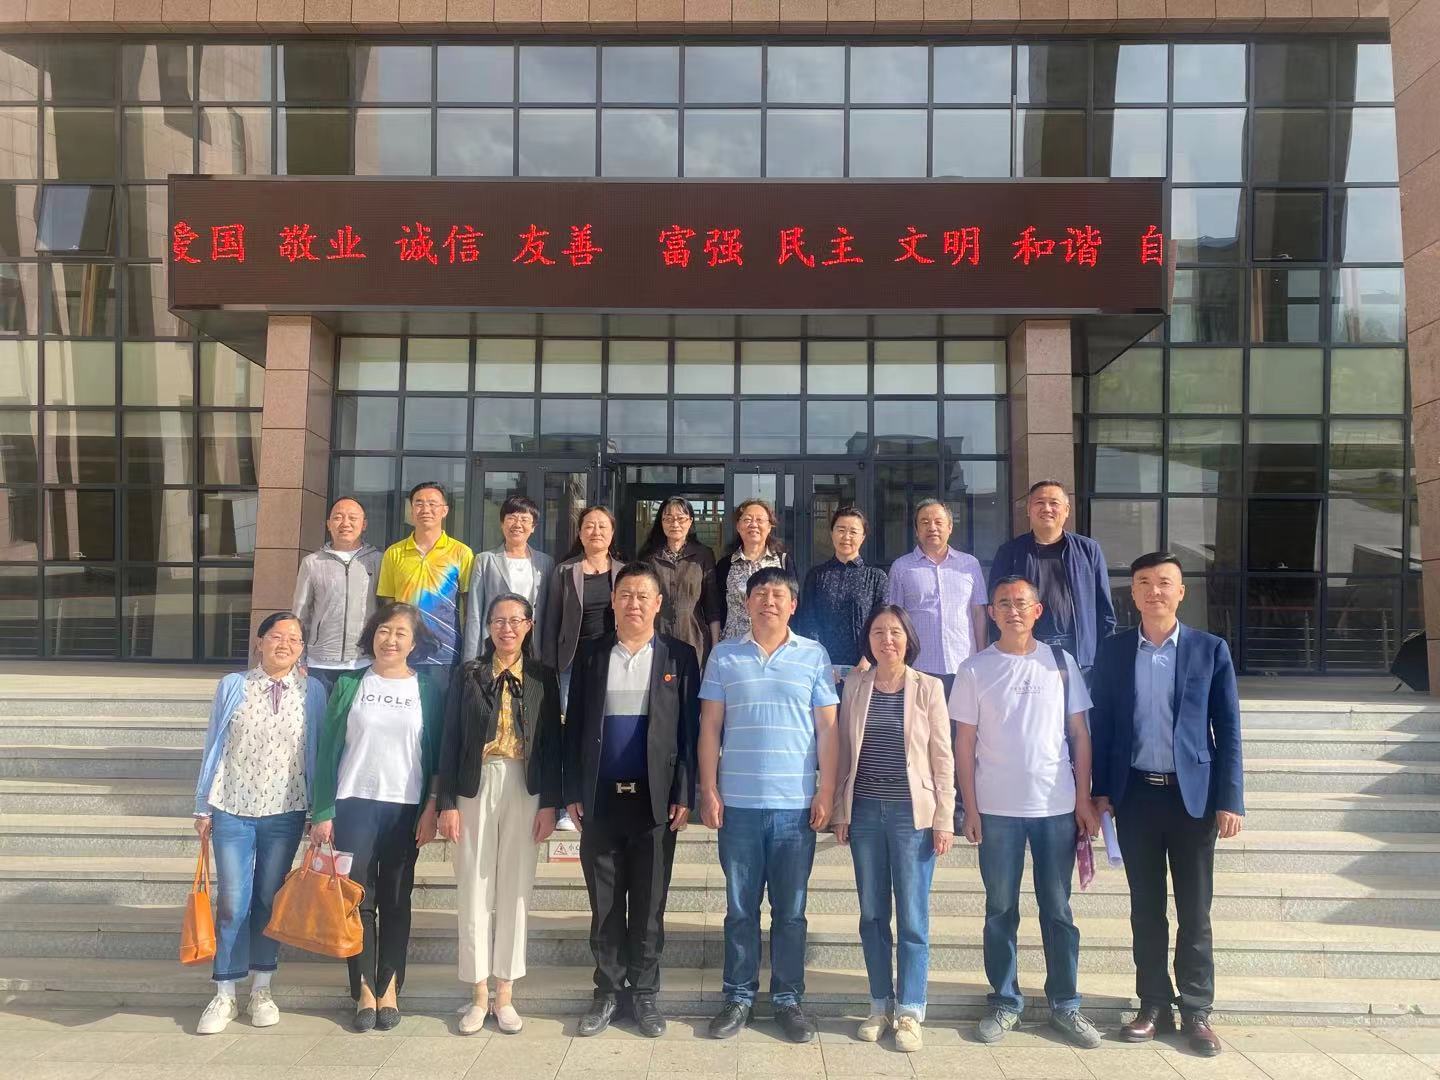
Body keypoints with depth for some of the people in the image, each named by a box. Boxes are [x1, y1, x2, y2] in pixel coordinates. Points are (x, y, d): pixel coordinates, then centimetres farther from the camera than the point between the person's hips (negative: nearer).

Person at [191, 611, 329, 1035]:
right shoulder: (232, 687, 0)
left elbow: (319, 753, 3)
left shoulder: (312, 692, 0)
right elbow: (213, 747, 4)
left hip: (285, 812, 0)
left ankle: (261, 991, 24)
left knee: (269, 901, 10)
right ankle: (224, 996, 16)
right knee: (232, 903, 2)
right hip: (232, 810, 0)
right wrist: (203, 808, 5)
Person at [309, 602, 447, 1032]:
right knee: (358, 897, 1)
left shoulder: (429, 690, 5)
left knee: (396, 900, 5)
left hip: (405, 808, 0)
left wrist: (432, 809, -3)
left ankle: (389, 987, 15)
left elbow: (437, 754, 5)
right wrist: (322, 812, -2)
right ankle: (365, 989, 10)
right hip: (354, 804, 0)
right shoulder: (349, 685, 4)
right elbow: (328, 750, 3)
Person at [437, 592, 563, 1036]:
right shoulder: (468, 674, 3)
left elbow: (551, 742, 4)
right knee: (474, 890, 3)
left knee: (515, 890, 5)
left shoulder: (542, 677, 5)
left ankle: (505, 995, 15)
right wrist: (447, 802, -4)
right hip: (476, 788, 0)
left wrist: (549, 803, -1)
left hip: (523, 789, 0)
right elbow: (450, 739, 1)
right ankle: (479, 995, 13)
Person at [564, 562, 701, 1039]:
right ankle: (608, 991, 22)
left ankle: (644, 994, 20)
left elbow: (689, 730, 0)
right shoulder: (590, 655, 6)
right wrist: (572, 793, 2)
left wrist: (684, 795, -5)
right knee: (605, 905, 9)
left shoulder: (680, 656, 2)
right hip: (600, 798, 1)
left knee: (649, 906, 7)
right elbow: (574, 725, 6)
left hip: (655, 799, -1)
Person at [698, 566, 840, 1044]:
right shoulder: (725, 656, 5)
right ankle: (739, 996, 20)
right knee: (740, 908, 9)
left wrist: (826, 791, -3)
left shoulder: (814, 655, 4)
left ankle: (788, 998, 20)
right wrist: (709, 790, -1)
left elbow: (827, 727, 3)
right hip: (737, 803, 1)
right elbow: (710, 727, 5)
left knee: (790, 910, 8)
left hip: (796, 805, 0)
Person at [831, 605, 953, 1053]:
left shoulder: (928, 688, -1)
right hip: (865, 811, 3)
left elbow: (943, 757, 0)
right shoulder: (855, 685, 5)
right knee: (872, 914, 10)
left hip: (912, 812, -2)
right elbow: (844, 751, 8)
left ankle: (910, 1012, 12)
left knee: (912, 917, 1)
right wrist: (841, 812, 5)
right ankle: (880, 1006, 21)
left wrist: (944, 819, -4)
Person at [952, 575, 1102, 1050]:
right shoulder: (975, 669, 0)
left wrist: (1084, 800, 0)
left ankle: (1065, 1005, 21)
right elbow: (965, 743, 1)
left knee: (1058, 910, 9)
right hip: (997, 809, -1)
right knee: (1001, 911, 8)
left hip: (1057, 807, 1)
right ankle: (1005, 1003, 20)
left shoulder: (1061, 662, 4)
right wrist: (970, 809, -3)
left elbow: (1079, 734, 5)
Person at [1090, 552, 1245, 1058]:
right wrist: (1100, 790, 2)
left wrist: (1230, 799, -6)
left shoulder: (1211, 650, 0)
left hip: (1192, 794, -1)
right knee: (1146, 908, 9)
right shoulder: (1113, 651, 4)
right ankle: (1154, 1005, 20)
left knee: (1194, 911, 6)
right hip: (1135, 794, 1)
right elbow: (1101, 723, 6)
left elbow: (1228, 729, -1)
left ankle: (1196, 1011, 17)